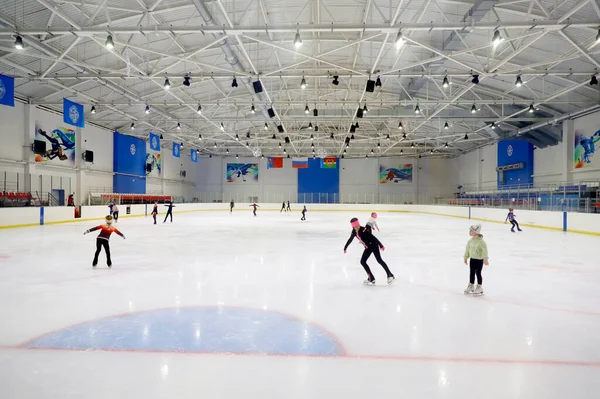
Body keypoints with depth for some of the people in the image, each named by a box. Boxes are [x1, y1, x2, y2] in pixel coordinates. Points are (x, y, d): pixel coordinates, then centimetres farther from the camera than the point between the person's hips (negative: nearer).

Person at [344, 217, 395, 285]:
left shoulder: (363, 230, -21)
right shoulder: (354, 232, 0)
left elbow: (373, 237, -23)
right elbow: (350, 239, 17)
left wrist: (380, 245, -27)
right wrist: (345, 247, 28)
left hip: (374, 245, -8)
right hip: (368, 248, 8)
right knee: (362, 261, 4)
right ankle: (371, 279, 8)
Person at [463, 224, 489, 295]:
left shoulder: (481, 241, -21)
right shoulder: (470, 241, -1)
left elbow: (485, 250, -23)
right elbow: (467, 249, 10)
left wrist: (485, 259, -28)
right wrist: (466, 257, 15)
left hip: (479, 259, -6)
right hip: (472, 259, 6)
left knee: (478, 273, 3)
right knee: (472, 273, 14)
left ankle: (479, 288, 18)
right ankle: (471, 286, 27)